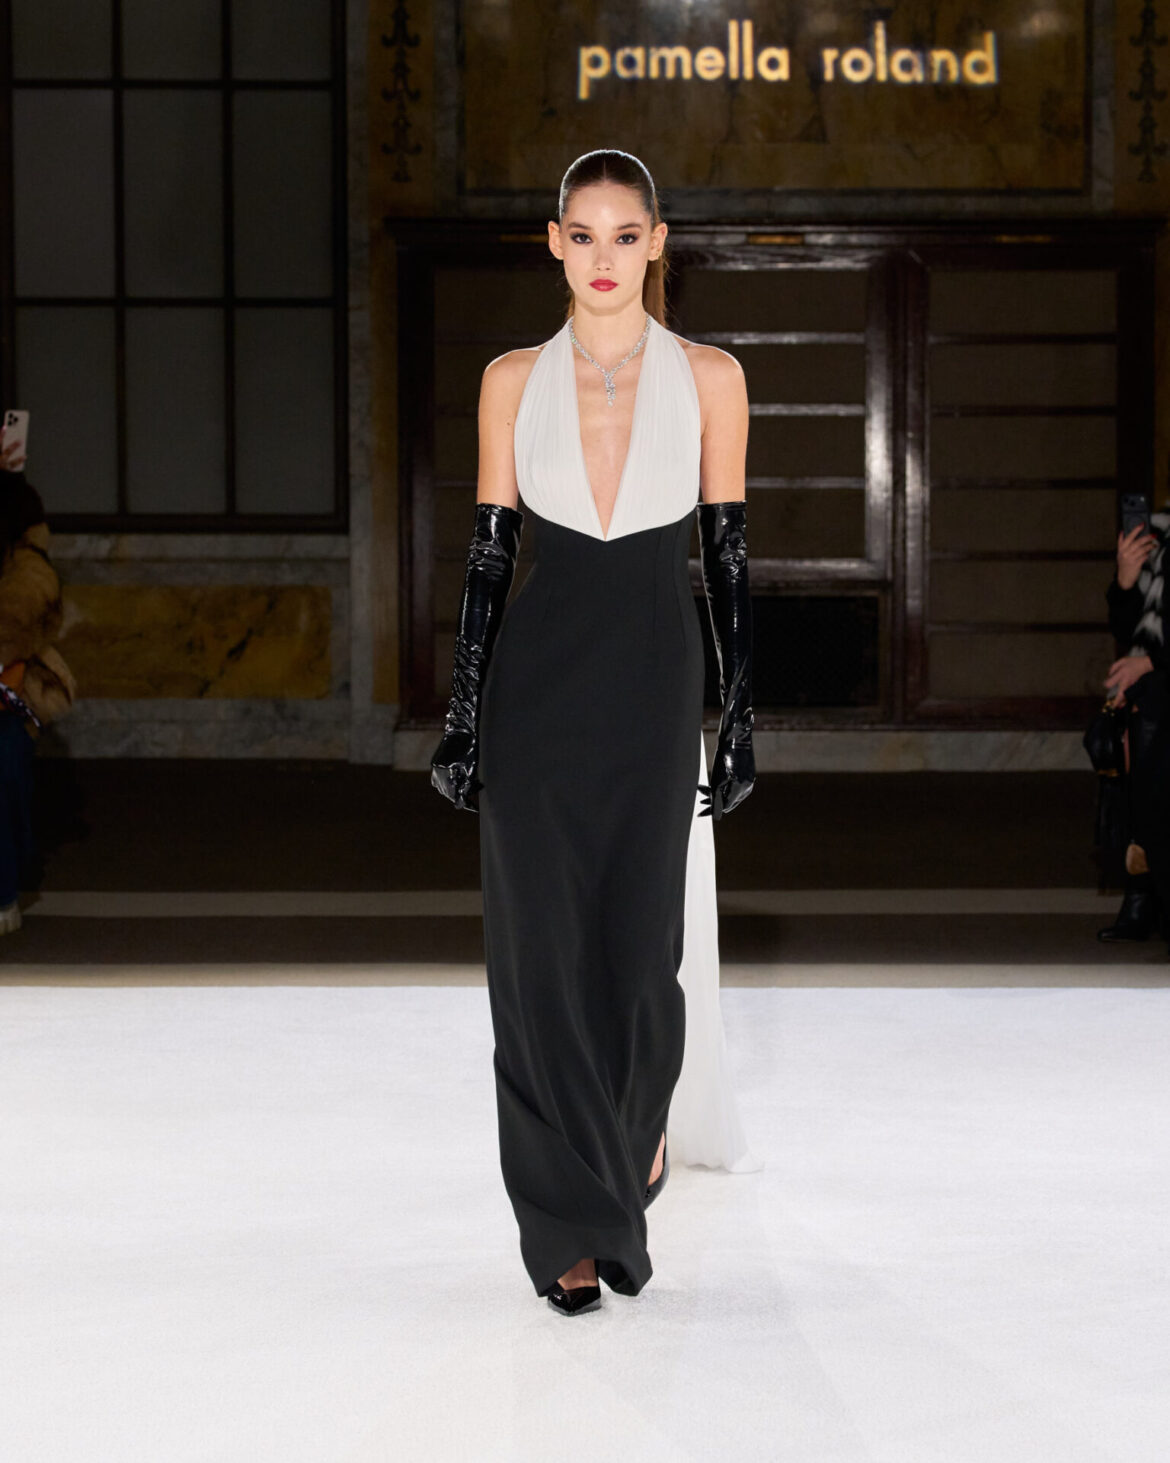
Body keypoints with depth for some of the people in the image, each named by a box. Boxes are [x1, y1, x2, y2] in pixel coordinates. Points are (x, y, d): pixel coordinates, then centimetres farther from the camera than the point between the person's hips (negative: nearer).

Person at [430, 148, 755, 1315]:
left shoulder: (709, 378, 1)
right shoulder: (514, 380, 3)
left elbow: (726, 554, 3)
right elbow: (488, 554, 4)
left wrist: (741, 713, -1)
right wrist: (463, 716, 0)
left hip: (654, 683, 0)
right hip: (538, 683, 0)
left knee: (639, 937, 4)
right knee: (543, 945, -1)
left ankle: (640, 1125, 37)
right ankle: (574, 1227, 8)